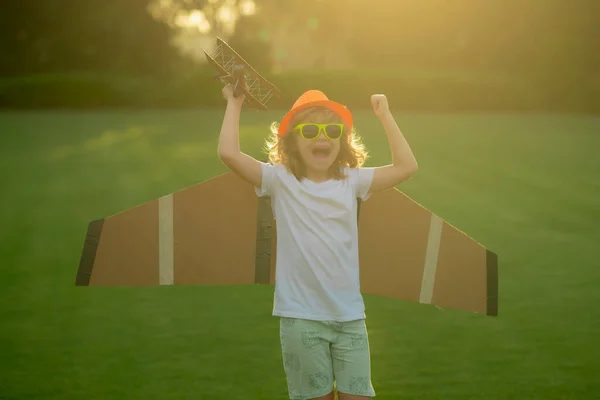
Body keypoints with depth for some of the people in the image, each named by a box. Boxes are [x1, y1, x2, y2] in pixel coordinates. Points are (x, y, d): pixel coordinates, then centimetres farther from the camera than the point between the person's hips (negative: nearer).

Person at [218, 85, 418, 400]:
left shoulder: (352, 180, 8)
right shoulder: (280, 180, -1)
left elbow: (406, 167, 6)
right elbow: (229, 153, -12)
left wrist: (385, 116, 9)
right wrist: (234, 104, -2)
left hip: (350, 316, 3)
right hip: (301, 318, -3)